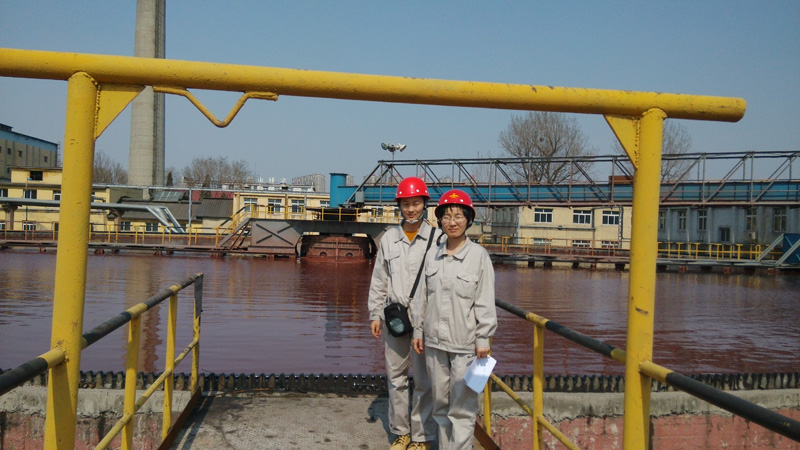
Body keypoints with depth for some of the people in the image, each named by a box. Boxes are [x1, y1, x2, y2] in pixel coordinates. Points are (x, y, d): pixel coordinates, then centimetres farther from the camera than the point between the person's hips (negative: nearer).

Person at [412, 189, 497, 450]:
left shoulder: (479, 256, -7)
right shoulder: (433, 256, 5)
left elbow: (485, 301, -6)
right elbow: (423, 296, 11)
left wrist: (483, 339, -7)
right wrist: (418, 330, 11)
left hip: (465, 343, -4)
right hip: (435, 341, 4)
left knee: (462, 406, -1)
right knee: (440, 404, 15)